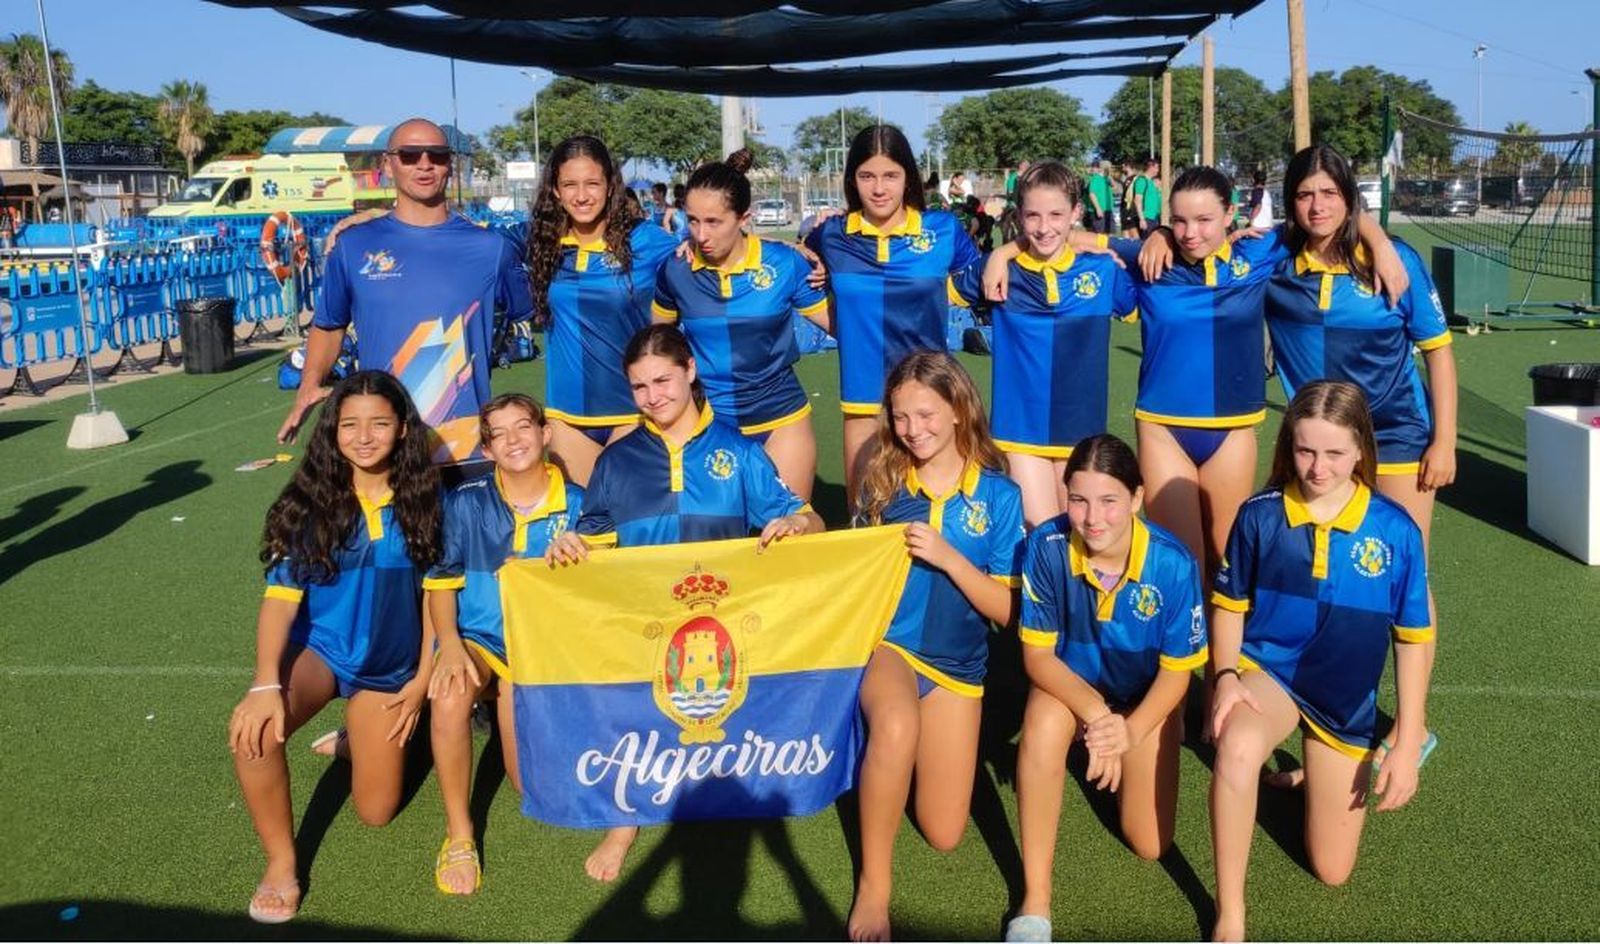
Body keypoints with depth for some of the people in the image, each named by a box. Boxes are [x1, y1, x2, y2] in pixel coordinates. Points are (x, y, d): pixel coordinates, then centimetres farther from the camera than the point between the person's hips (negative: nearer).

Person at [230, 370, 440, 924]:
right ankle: (281, 864, -11)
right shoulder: (312, 502, -13)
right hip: (318, 647, -1)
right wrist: (266, 684, -31)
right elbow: (281, 596, -18)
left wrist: (422, 679, -1)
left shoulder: (423, 501, -9)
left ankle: (365, 736, 41)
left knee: (375, 813, 7)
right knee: (254, 731, -34)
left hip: (389, 667, 2)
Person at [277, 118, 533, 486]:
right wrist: (309, 386, 0)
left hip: (469, 451, 0)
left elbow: (534, 312, 14)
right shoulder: (354, 246, 5)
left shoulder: (490, 247, 4)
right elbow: (328, 325, 16)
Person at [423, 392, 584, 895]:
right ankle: (458, 834, -18)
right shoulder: (466, 502, -7)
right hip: (477, 639, -1)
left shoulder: (576, 505, -6)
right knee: (449, 698, -38)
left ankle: (503, 701, 31)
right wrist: (449, 643, -20)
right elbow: (440, 582, -4)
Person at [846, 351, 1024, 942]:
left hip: (956, 663, 1)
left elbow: (1005, 610, -7)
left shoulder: (998, 494, -5)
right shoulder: (883, 481, -1)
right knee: (897, 728, -39)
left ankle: (911, 753, 36)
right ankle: (873, 886, -20)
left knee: (943, 836, 4)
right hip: (886, 641, -1)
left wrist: (949, 558, -19)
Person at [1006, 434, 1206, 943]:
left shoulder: (1172, 563, -28)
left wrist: (1130, 732, -31)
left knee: (1150, 846, -2)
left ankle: (1128, 763, 33)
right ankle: (1034, 900, -23)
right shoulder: (1047, 546, -28)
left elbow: (1176, 672, -15)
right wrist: (1094, 714, -34)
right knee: (1043, 725, -37)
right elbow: (1037, 654, -18)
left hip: (1147, 696, 1)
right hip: (1069, 680, 0)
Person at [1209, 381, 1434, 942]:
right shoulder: (1260, 516, -12)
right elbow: (1230, 605, 2)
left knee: (1332, 872, 11)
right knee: (1238, 747, -40)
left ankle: (1320, 768, 43)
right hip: (1266, 671, -1)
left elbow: (1413, 638, -3)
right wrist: (1227, 676, -14)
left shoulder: (1394, 531, -12)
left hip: (1345, 701, 2)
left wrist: (1407, 742, -4)